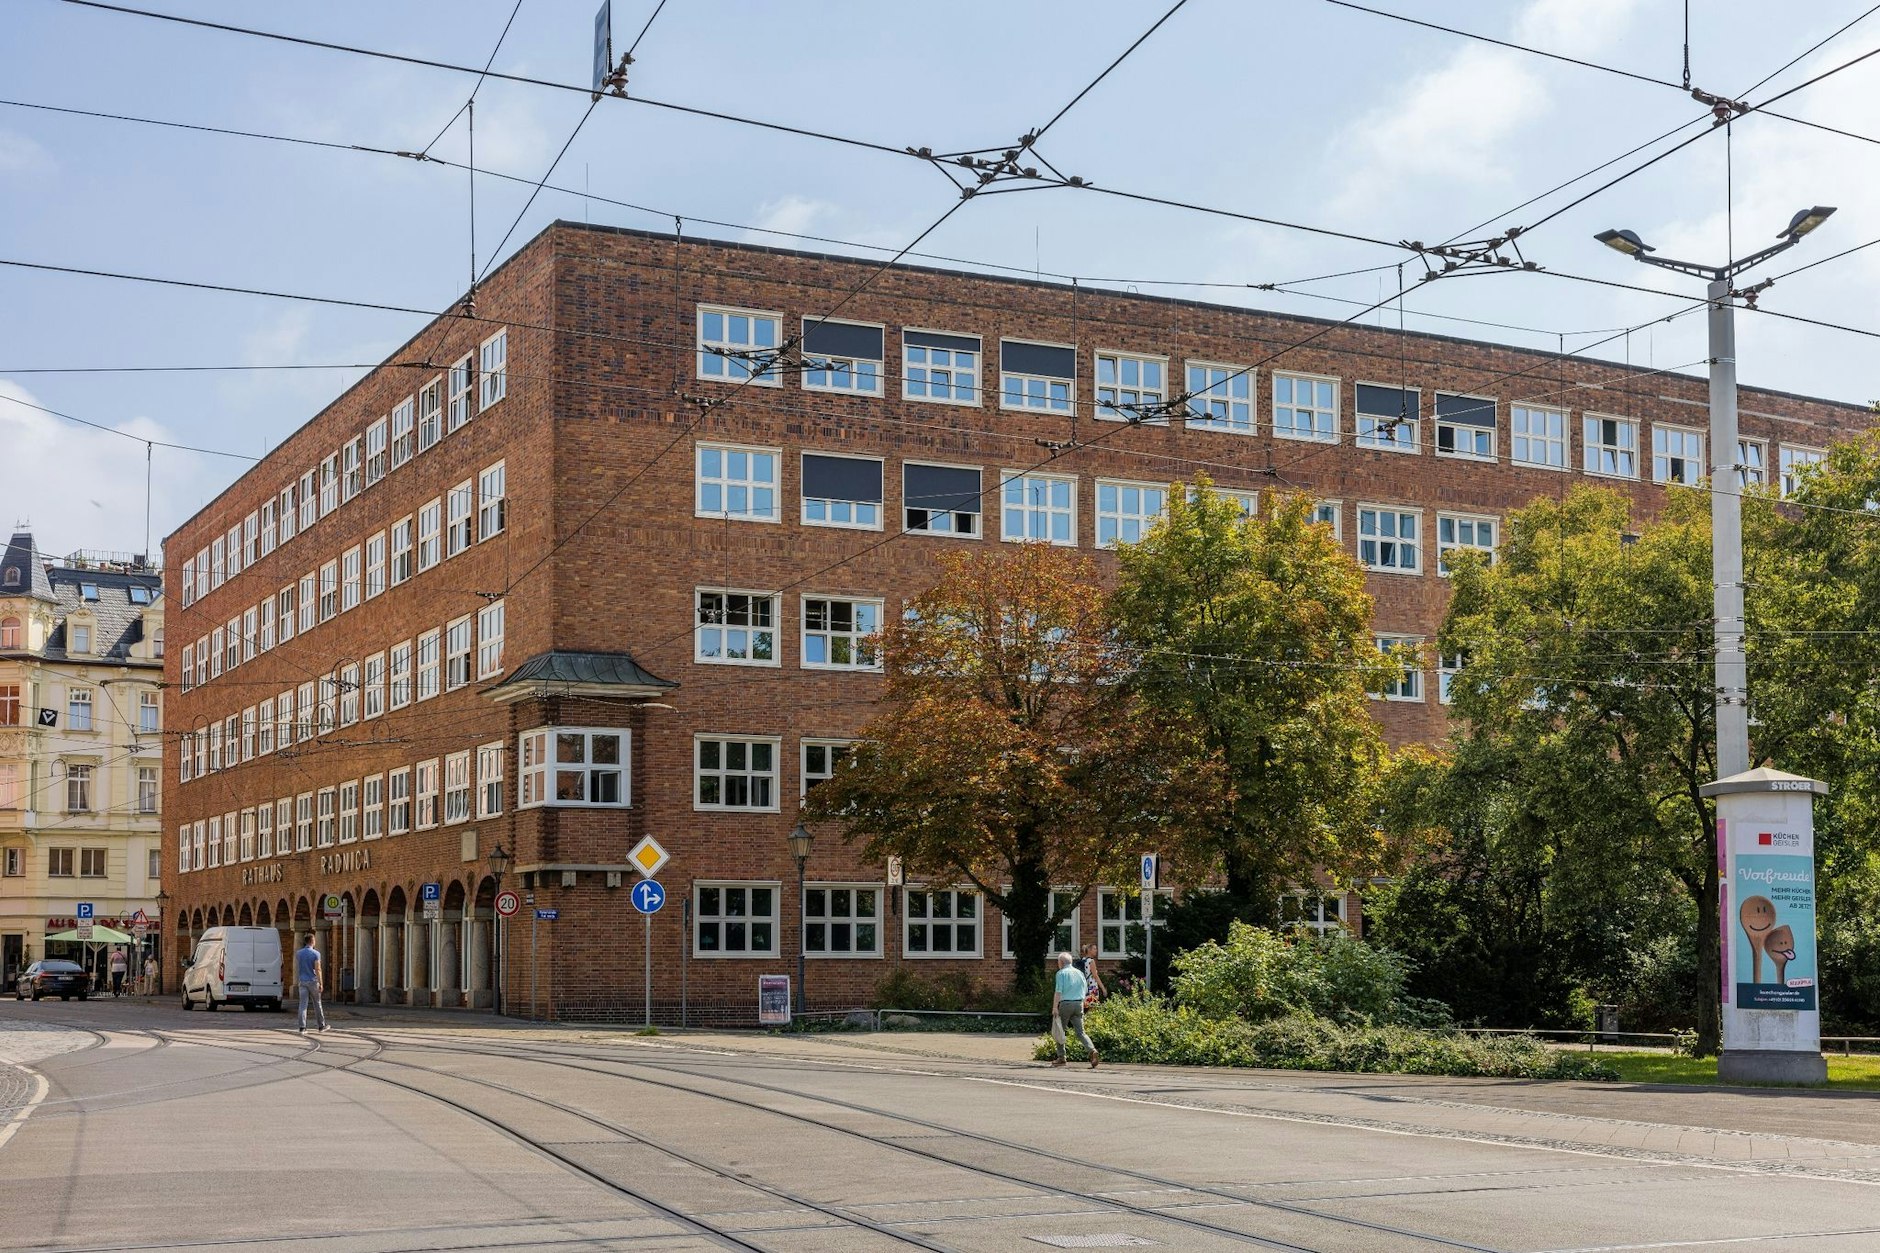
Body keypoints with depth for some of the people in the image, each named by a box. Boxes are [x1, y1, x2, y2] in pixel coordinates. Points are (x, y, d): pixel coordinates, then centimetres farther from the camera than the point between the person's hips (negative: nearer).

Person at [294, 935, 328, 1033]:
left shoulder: (299, 953, 3)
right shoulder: (316, 953, -9)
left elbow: (296, 969, 3)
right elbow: (317, 969, -13)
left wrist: (297, 981, 13)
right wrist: (320, 983, -9)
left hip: (303, 982, 3)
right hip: (313, 981, -3)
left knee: (303, 1004, 0)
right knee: (317, 1004, 8)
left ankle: (302, 1027, -8)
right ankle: (321, 1025, 17)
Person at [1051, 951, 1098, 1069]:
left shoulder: (1061, 973, -4)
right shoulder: (1079, 973, 14)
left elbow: (1058, 992, -11)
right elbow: (1085, 990, 16)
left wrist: (1055, 1007, -11)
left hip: (1066, 1003, -5)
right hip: (1079, 1003, 5)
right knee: (1080, 1032, 3)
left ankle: (1061, 1057, 10)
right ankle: (1092, 1050, -20)